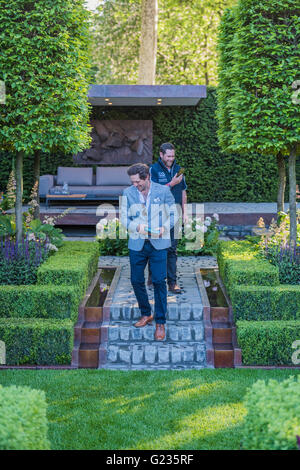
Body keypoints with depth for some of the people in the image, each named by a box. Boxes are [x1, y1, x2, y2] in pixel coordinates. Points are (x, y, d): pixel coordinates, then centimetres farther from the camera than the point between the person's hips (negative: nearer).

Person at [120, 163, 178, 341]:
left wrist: (164, 228, -15)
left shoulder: (163, 191, -3)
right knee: (136, 280, 8)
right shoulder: (128, 193, 2)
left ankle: (161, 322, 3)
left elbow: (173, 214, 4)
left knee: (159, 281, -6)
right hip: (137, 244, 3)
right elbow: (124, 218, 3)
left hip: (158, 243, -3)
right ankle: (146, 314, 29)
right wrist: (137, 227, -18)